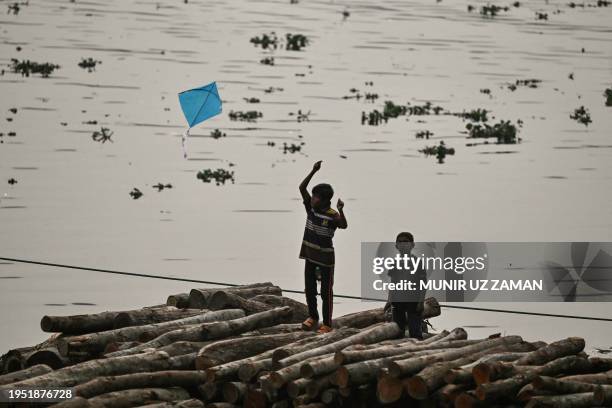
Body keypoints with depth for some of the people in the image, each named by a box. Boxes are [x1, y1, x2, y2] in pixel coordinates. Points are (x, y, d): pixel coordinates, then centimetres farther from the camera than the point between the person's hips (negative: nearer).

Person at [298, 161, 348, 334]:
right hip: (310, 255, 6)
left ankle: (327, 324, 9)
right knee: (309, 289, 15)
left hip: (325, 258, -6)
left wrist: (341, 210, -54)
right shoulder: (310, 208, -3)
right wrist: (314, 171, -19)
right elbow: (302, 188, -9)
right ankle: (312, 317, 33)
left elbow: (344, 226, -37)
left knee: (326, 292, 2)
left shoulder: (332, 215, -19)